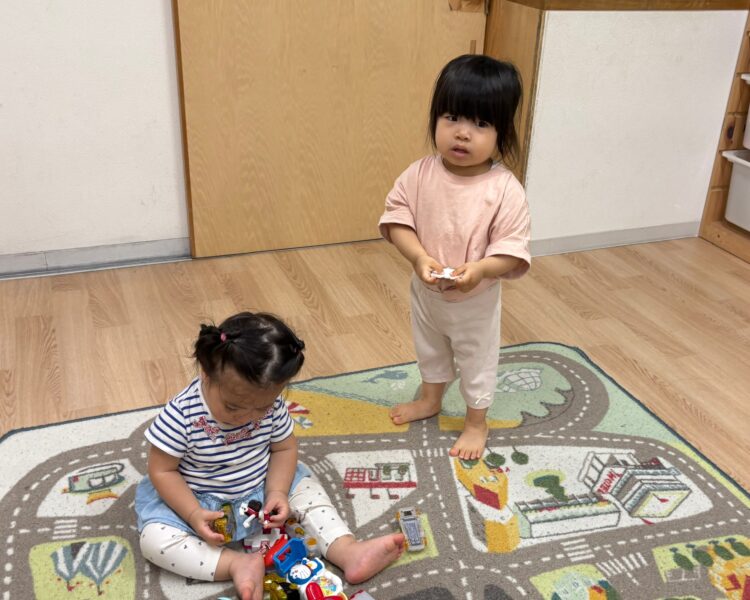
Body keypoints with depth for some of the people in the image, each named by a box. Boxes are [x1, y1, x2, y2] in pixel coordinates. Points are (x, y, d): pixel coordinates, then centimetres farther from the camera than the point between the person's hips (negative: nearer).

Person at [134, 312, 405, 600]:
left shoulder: (271, 406, -18)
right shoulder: (181, 416, -29)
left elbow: (284, 448, -3)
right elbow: (162, 470, -19)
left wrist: (277, 492, -18)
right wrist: (194, 515, -27)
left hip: (259, 490, 4)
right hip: (198, 499, -3)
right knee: (154, 539, -25)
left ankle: (348, 552, -8)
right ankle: (236, 564, -29)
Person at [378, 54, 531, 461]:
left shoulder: (505, 190, -23)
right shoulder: (420, 174, -15)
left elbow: (513, 251, -22)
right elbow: (396, 219, -14)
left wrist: (480, 270, -39)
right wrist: (419, 257, -30)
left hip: (477, 301, -3)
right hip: (426, 291, 4)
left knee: (477, 361, 19)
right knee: (429, 350, 29)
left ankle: (476, 422, 43)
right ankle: (430, 399, 57)